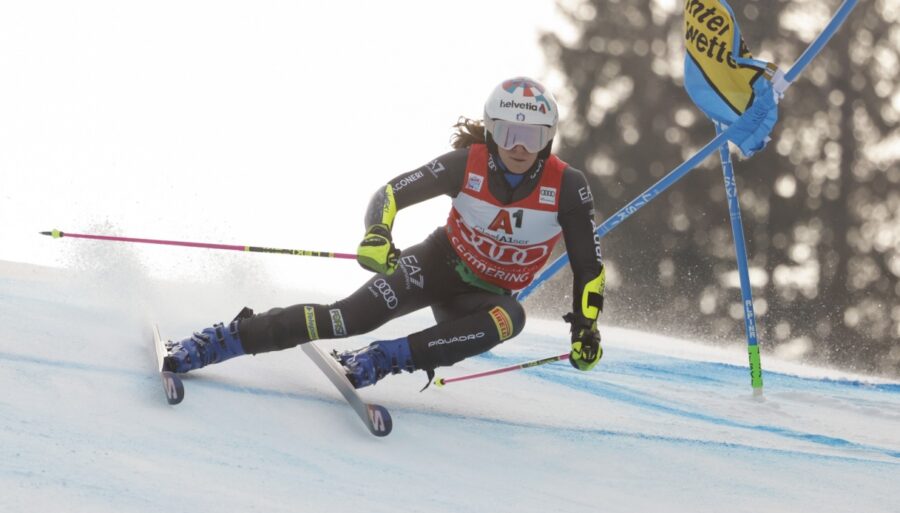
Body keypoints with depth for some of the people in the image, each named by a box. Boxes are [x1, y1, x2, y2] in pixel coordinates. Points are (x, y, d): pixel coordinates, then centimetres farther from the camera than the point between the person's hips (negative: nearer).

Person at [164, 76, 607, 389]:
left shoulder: (567, 188, -19)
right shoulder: (467, 165, -20)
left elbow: (588, 266, -9)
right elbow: (392, 193, -14)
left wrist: (585, 328, -18)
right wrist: (377, 235, -34)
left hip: (485, 296, 1)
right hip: (437, 264, -1)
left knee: (509, 319, -36)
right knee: (352, 316, -24)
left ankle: (379, 361, -32)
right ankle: (224, 341, -19)